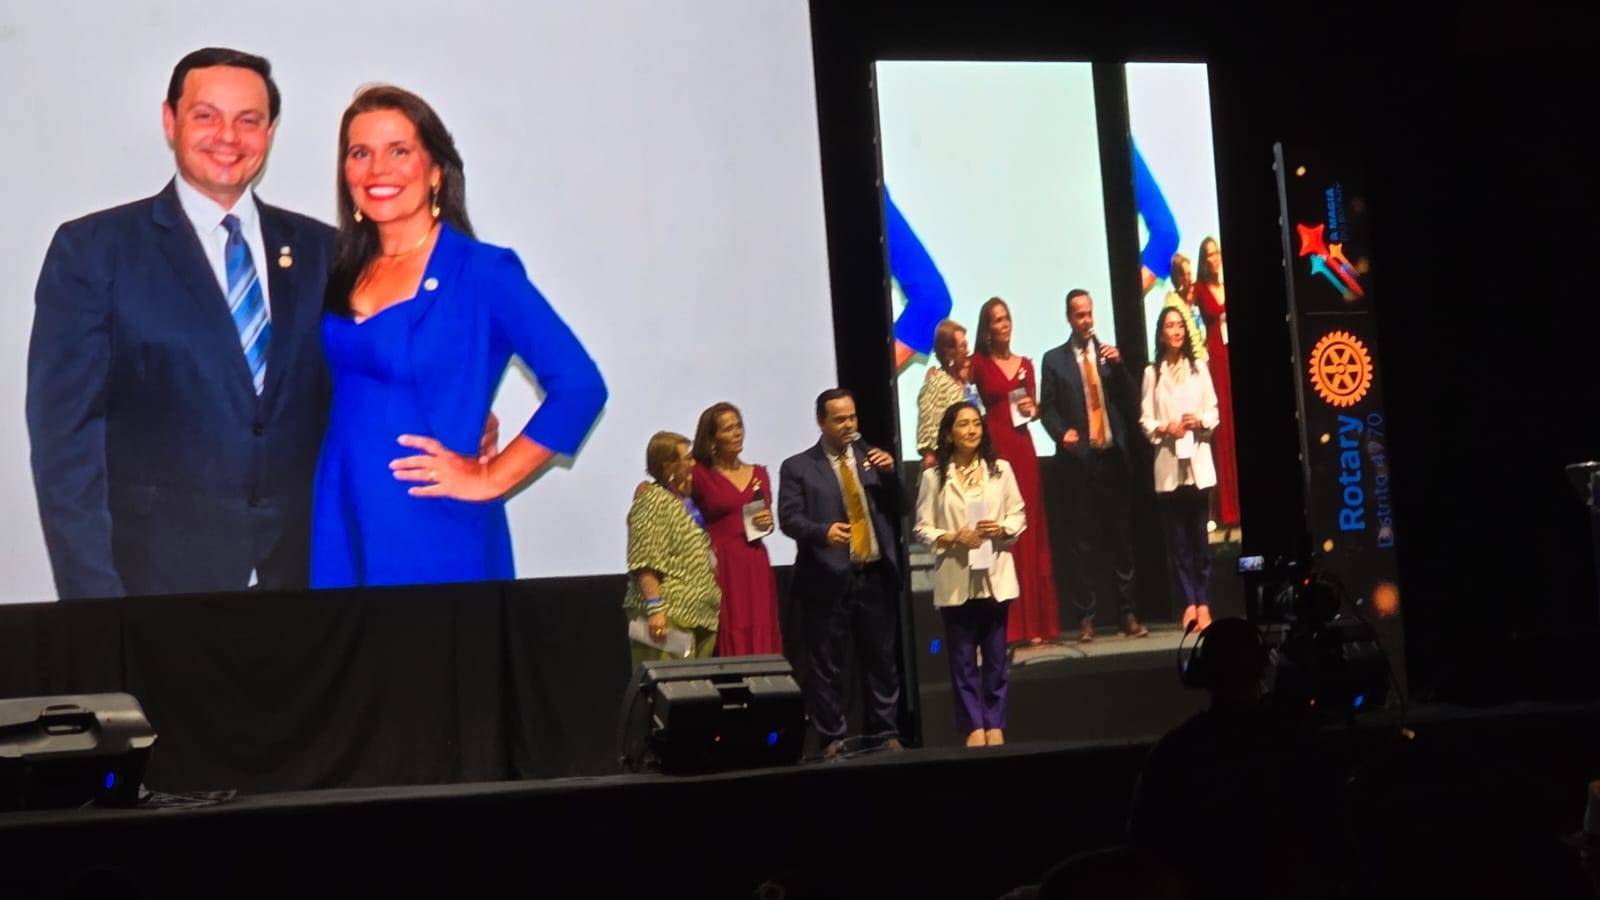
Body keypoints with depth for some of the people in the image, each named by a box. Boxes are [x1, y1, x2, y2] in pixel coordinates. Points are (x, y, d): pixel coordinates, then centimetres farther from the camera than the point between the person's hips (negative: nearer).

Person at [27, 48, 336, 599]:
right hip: (159, 567, -3)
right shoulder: (92, 249, -2)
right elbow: (66, 432, -6)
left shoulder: (319, 249, 9)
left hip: (303, 559, 3)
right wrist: (93, 591, -13)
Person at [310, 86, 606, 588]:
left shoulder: (481, 274, -8)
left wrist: (489, 479, -13)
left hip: (436, 539, -5)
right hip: (339, 531, 5)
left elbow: (579, 386, -16)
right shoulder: (343, 275, 10)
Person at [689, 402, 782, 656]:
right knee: (728, 642, -7)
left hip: (755, 567, 5)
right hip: (721, 567, -5)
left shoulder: (759, 474, 14)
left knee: (759, 639, 3)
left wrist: (768, 522, 3)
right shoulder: (699, 475, -2)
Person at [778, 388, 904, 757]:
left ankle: (884, 733, 18)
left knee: (881, 660, 9)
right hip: (830, 579, -3)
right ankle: (832, 739, 8)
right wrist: (823, 530, -25)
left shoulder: (872, 458, 13)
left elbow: (896, 511, 11)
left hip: (876, 576, 3)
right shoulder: (798, 467, 1)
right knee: (827, 665, 1)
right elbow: (789, 519, -8)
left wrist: (889, 474, -6)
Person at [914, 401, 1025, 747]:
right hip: (955, 579, -1)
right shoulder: (934, 476, -2)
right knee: (963, 658, 3)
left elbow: (1019, 515, 8)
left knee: (995, 655, 7)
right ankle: (974, 726, 10)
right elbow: (923, 528, 0)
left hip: (995, 575, 1)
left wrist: (1001, 529, -11)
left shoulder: (1000, 469, 4)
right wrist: (952, 538, -16)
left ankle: (995, 724, 15)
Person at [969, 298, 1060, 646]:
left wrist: (1032, 409, -1)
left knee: (1030, 531, 5)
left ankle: (1034, 622, 9)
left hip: (1022, 448, 5)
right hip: (993, 447, -5)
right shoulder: (979, 364, 1)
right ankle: (1006, 626, -5)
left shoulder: (1025, 364, 15)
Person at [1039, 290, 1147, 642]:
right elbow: (1047, 408, 3)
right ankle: (1086, 616, 3)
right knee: (1083, 539, 0)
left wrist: (1118, 365, -6)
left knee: (1120, 536, 3)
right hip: (1078, 460, -2)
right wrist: (1062, 433, -15)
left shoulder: (1110, 354, 12)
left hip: (1112, 457, 2)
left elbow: (1131, 403, 6)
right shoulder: (1054, 359, 7)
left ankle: (1128, 613, 7)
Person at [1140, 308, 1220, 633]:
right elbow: (1145, 420, 3)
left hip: (1198, 461, 0)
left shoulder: (1198, 368, 8)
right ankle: (1188, 603, 6)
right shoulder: (1152, 373, 5)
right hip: (1167, 464, 0)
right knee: (1176, 537, 1)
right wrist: (1163, 429, -15)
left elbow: (1214, 412, 8)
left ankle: (1203, 603, 5)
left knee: (1199, 535, 1)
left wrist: (1200, 422, -12)